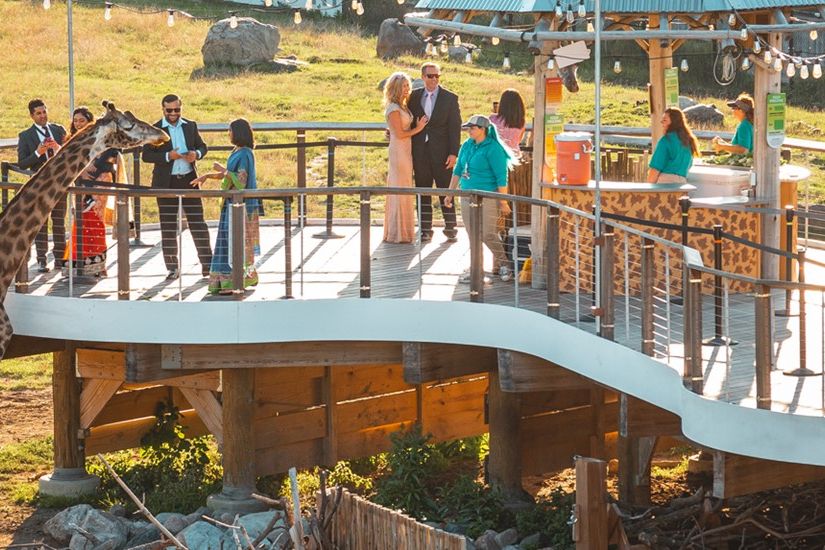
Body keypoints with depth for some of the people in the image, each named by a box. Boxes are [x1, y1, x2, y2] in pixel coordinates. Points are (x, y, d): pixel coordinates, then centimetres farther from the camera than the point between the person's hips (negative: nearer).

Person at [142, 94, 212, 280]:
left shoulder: (190, 126, 8)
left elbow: (202, 146, 17)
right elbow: (146, 155, -6)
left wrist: (197, 154, -7)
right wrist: (167, 156, -18)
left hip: (189, 181, 2)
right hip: (166, 183, -2)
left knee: (198, 223, 1)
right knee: (168, 227, 4)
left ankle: (207, 264, 6)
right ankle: (173, 268, 11)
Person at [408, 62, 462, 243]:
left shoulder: (450, 98, 1)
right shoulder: (414, 96, 9)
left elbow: (455, 127, -2)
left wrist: (453, 153, -9)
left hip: (441, 153, -3)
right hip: (420, 152, 3)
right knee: (423, 192, 6)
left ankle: (450, 229, 6)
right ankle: (425, 230, 10)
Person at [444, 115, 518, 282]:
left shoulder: (493, 149, -12)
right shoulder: (467, 146, 9)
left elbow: (501, 177, -14)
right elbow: (457, 171, 18)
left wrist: (503, 202, -16)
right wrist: (450, 194, 17)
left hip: (487, 198, -7)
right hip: (467, 197, 7)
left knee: (488, 234, -8)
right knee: (473, 235, 8)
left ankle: (504, 265, 11)